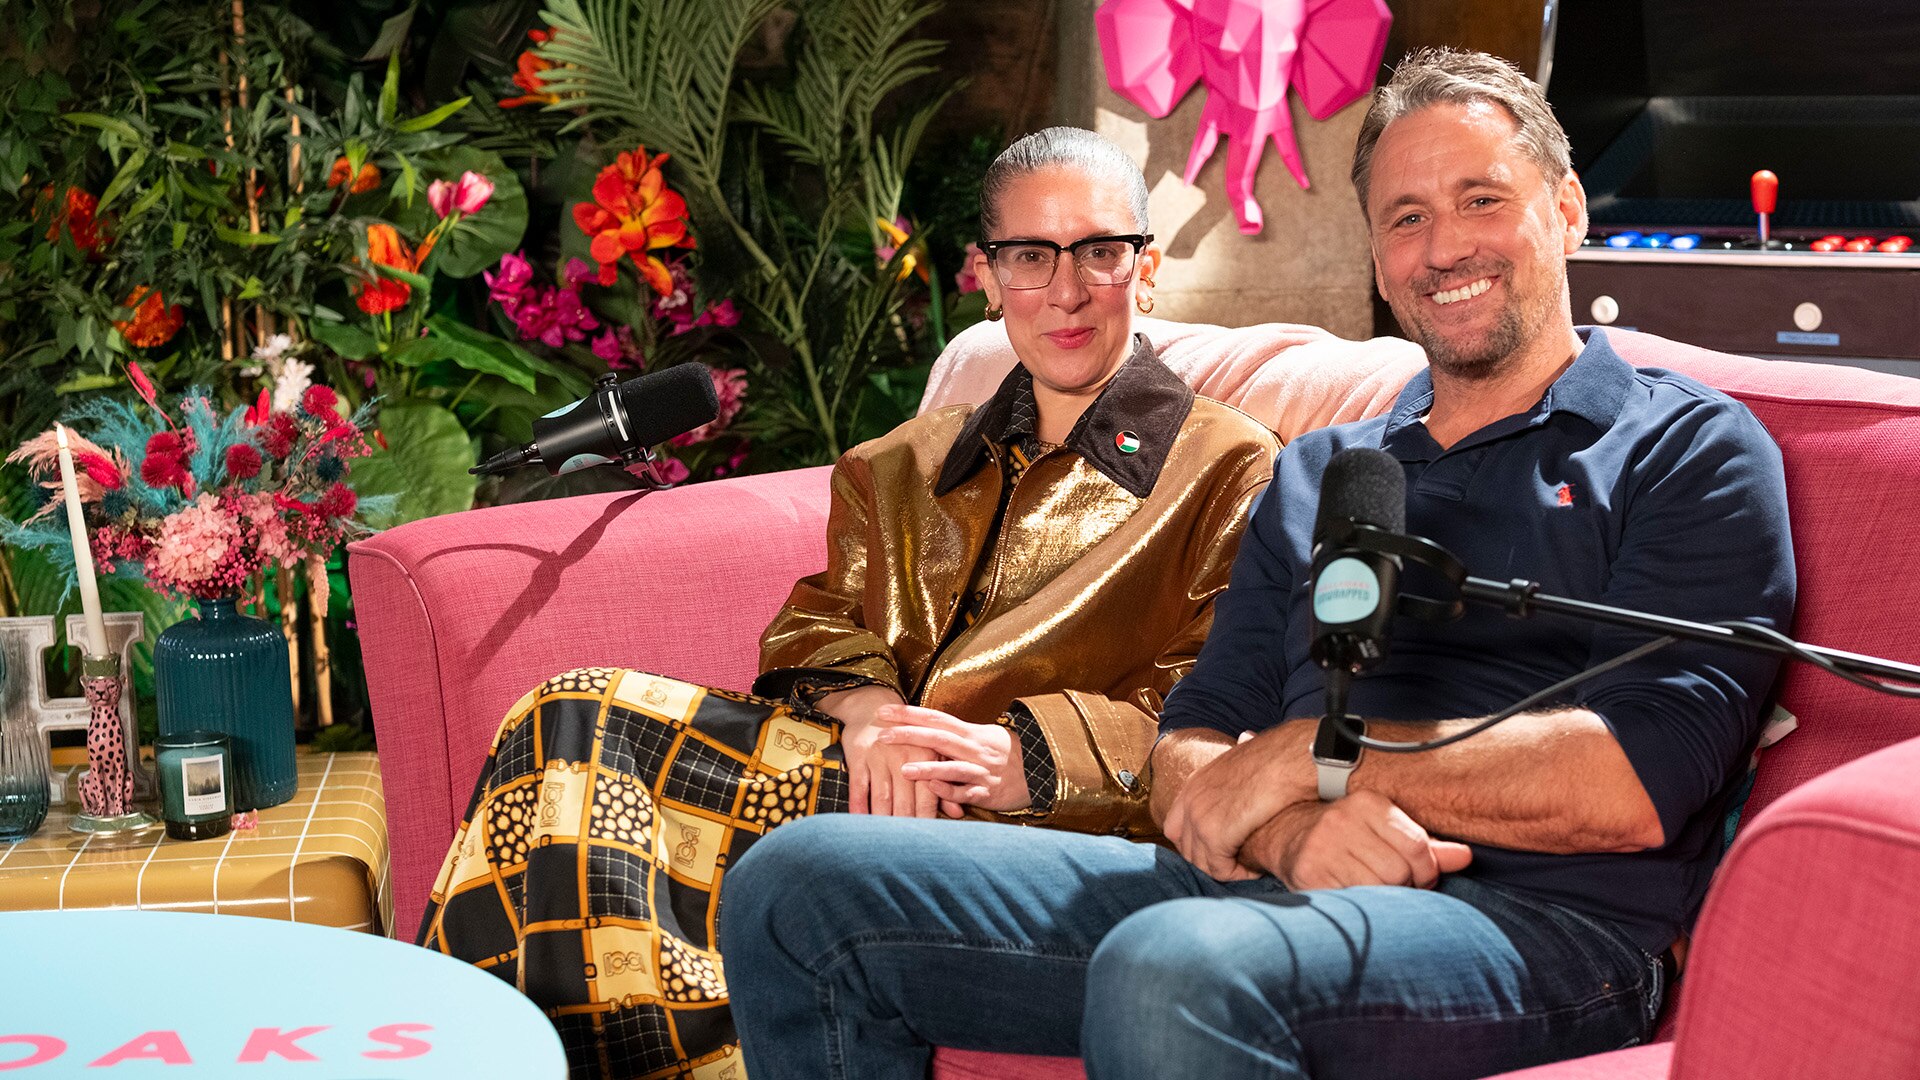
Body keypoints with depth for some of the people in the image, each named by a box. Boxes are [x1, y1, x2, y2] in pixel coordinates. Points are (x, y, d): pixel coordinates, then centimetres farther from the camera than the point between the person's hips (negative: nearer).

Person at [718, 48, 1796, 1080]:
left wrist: (1308, 752, -8)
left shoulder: (1690, 448, 5)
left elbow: (1636, 786, -10)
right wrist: (1288, 829, -10)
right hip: (1265, 891, 6)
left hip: (1540, 925, -6)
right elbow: (1191, 759, 15)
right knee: (800, 890, -5)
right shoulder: (1316, 473, 25)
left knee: (1178, 967, -40)